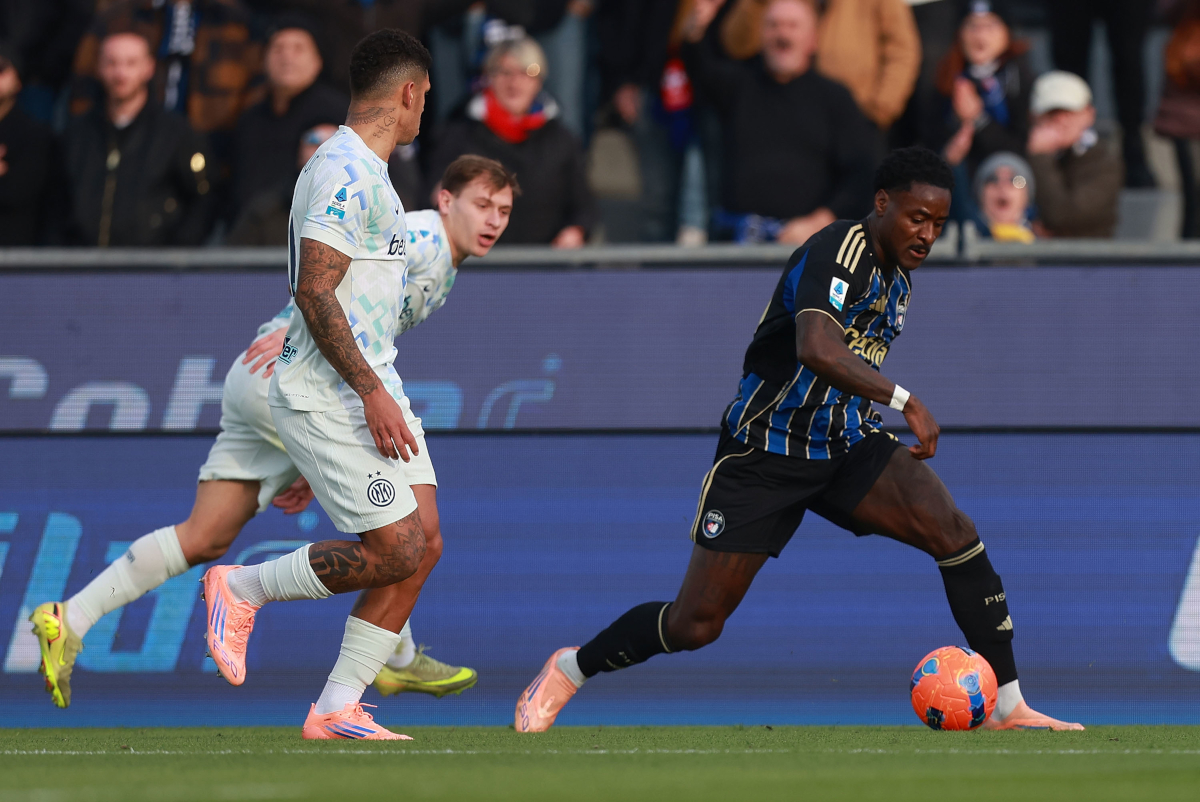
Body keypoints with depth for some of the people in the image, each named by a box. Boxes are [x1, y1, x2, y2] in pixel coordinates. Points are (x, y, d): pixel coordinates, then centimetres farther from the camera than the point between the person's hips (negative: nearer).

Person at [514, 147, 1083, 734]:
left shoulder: (897, 276, 8)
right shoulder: (839, 251, -21)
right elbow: (817, 349, -40)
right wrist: (905, 401, -41)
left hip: (846, 446, 7)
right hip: (764, 456, -7)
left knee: (956, 535, -19)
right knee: (694, 625, -3)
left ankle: (1009, 707, -13)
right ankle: (568, 670, 25)